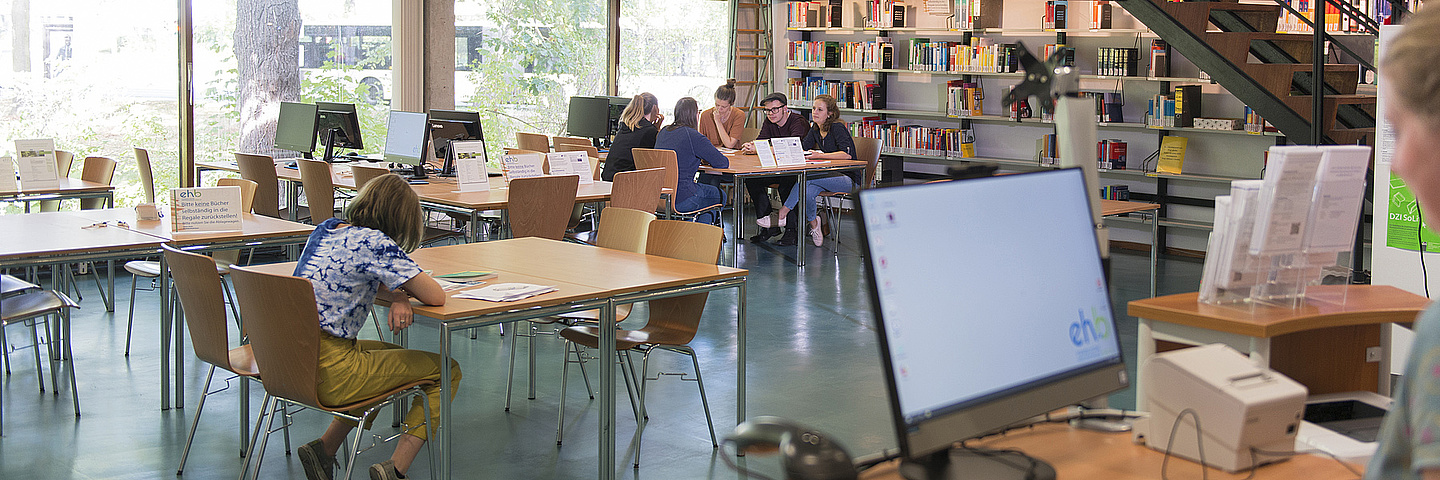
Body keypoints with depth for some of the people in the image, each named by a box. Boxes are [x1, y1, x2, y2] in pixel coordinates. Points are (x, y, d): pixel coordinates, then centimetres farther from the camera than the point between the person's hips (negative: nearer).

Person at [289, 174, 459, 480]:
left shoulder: (325, 229, 10)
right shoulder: (375, 243, -13)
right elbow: (436, 297, -13)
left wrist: (397, 295, 0)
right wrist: (401, 293, 9)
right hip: (329, 372, -8)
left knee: (393, 357, 32)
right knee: (446, 371, 5)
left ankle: (325, 448, 22)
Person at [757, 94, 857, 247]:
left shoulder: (837, 128, -14)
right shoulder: (816, 129, 11)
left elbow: (847, 154, -26)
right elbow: (801, 148, 7)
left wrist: (819, 156, -31)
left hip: (848, 179, -6)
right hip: (829, 176, 6)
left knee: (806, 177, -31)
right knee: (807, 191, -28)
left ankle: (781, 215, -27)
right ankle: (813, 223, -5)